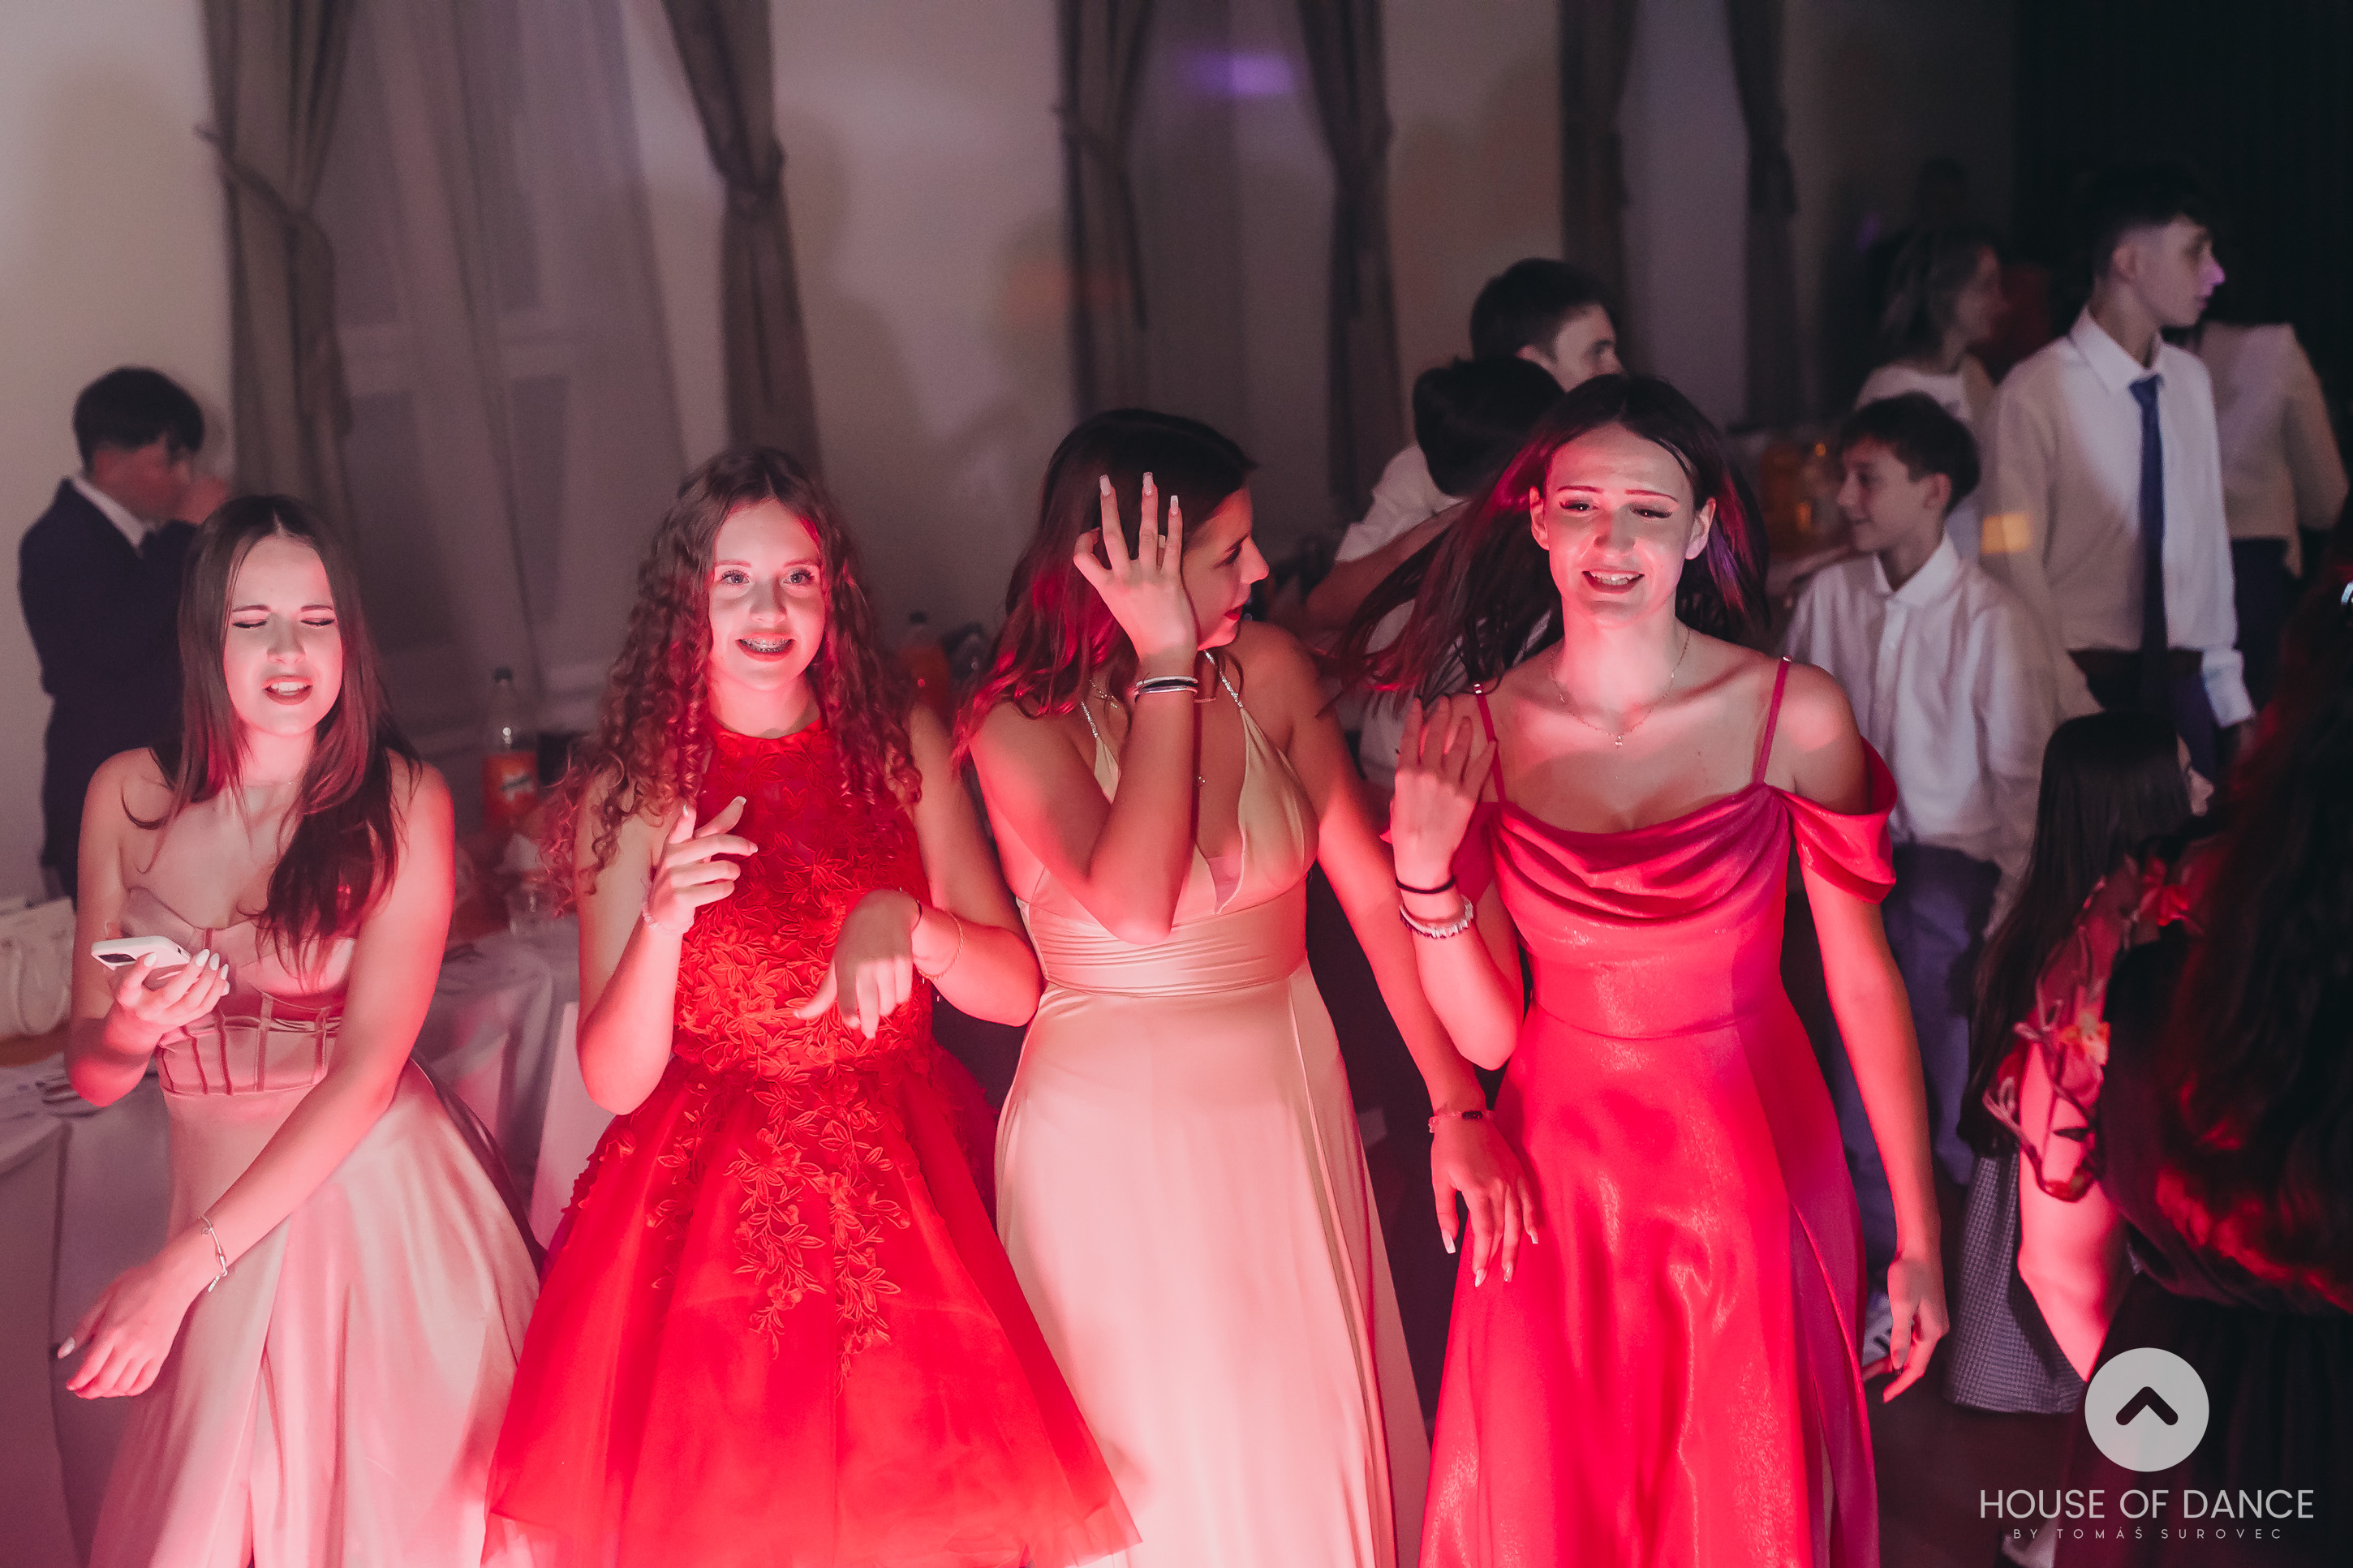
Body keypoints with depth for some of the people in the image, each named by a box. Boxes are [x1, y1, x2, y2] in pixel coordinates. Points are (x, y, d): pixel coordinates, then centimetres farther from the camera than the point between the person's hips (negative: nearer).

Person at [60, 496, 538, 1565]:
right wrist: (131, 1030, -20)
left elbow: (369, 1066, -15)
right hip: (217, 1195, 3)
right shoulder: (130, 795, 0)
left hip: (378, 1199, -3)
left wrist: (181, 1267, -19)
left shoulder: (402, 801, -10)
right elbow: (88, 1075, 5)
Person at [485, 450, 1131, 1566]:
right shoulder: (632, 789, -3)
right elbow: (616, 1081, -9)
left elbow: (1015, 988, -3)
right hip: (707, 1211, -1)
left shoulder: (899, 743, 1)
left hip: (903, 1193, 2)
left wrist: (901, 920, -21)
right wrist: (661, 922, -25)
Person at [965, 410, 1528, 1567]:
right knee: (1165, 1459, 10)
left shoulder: (1269, 670, -4)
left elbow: (1373, 888, -5)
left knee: (1312, 1439, 16)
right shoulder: (1022, 726, -15)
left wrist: (1457, 1106, -11)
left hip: (1287, 1102, 4)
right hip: (1116, 1133, -3)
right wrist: (1168, 668, -27)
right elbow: (1136, 907, -31)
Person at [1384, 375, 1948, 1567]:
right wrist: (1425, 871, -22)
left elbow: (1864, 981, -6)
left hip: (1752, 1168, -1)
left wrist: (1917, 1239, -4)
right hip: (1561, 1172, 1)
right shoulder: (1470, 735, -8)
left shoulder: (1795, 716, -12)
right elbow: (1486, 1032, -6)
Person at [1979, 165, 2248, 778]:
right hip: (2084, 685, -6)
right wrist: (2075, 714, -14)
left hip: (2183, 685, 6)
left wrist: (2232, 702, 12)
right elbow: (2016, 573, -12)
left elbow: (2210, 542, 14)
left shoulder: (2192, 381, 11)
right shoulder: (2034, 395, -12)